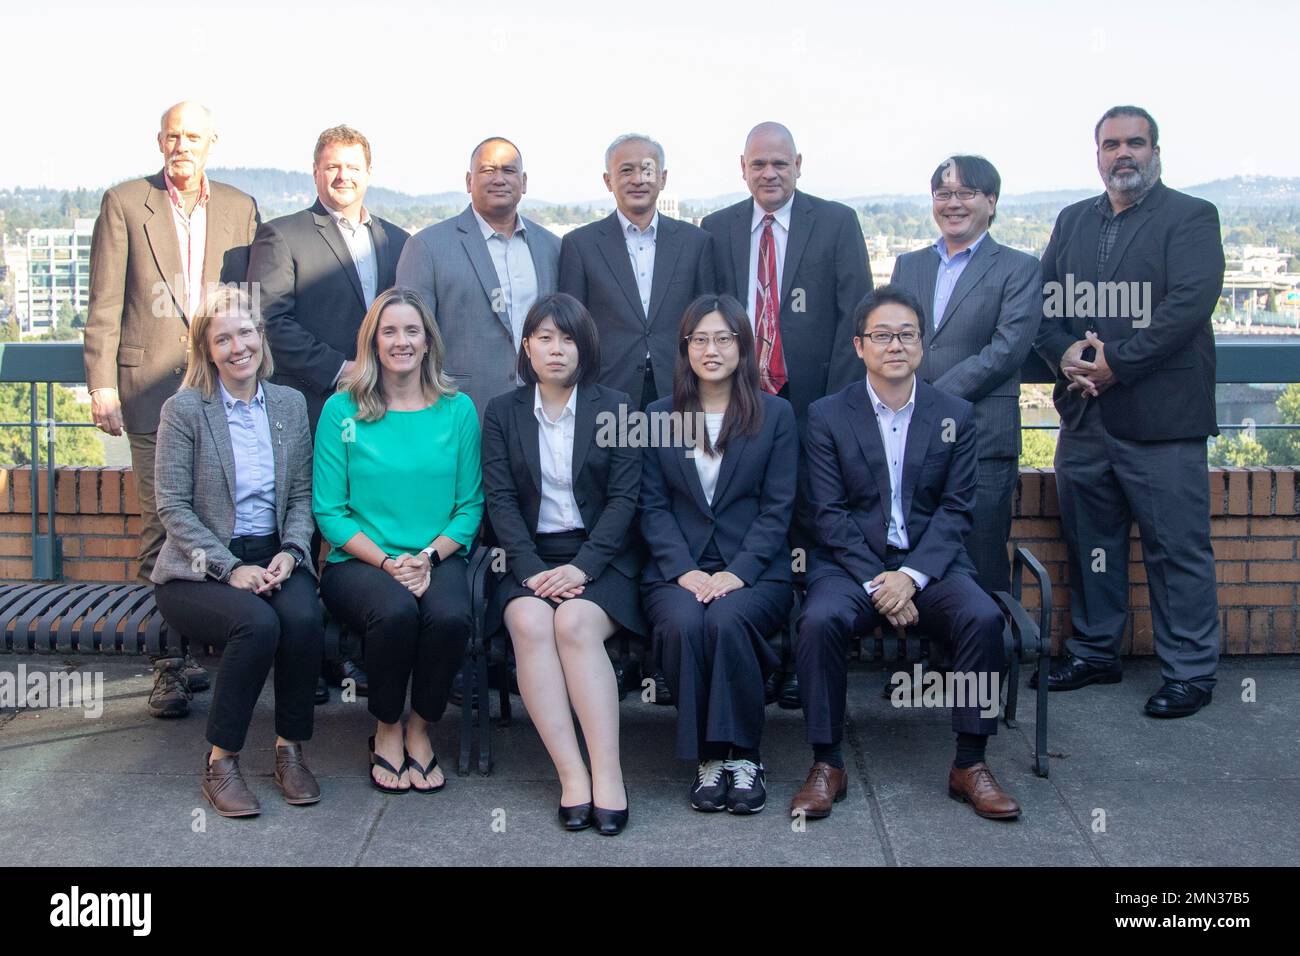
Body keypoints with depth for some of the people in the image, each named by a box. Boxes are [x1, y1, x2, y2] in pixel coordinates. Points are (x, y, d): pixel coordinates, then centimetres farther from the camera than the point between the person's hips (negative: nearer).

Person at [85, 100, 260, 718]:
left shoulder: (240, 208, 13)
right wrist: (102, 384, -5)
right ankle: (169, 665, 3)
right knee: (161, 523, -3)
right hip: (152, 384, -2)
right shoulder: (125, 203, 6)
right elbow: (104, 305, 3)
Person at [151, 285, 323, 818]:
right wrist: (229, 568, -16)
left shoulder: (290, 404, 11)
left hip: (273, 557, 3)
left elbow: (302, 495, 10)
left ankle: (290, 749, -12)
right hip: (199, 569, -3)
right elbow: (172, 507, -6)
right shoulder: (183, 410, -1)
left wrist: (291, 551, -9)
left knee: (304, 617, -30)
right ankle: (220, 761, -16)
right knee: (258, 623, -33)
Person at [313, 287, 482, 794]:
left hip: (438, 558, 1)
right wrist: (387, 562, -12)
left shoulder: (458, 409, 9)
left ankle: (420, 729, -4)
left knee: (450, 616, -31)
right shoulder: (342, 410, 4)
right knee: (396, 611, -33)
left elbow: (470, 505, 7)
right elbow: (329, 510, 1)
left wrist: (429, 556, -10)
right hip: (358, 561, -1)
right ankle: (386, 730, -5)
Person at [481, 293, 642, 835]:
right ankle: (572, 777, -30)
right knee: (530, 623, -30)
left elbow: (624, 497, 0)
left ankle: (608, 777, -31)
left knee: (575, 623, -31)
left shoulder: (615, 408, 8)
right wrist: (532, 569, -14)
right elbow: (500, 499, 2)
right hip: (530, 559, 1)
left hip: (598, 558, -1)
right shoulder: (502, 413, 12)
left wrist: (582, 567, -15)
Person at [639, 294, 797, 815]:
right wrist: (683, 570, -10)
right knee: (683, 624, -32)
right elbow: (653, 505, 6)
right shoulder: (659, 415, 13)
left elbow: (777, 507, 2)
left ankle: (741, 753, -18)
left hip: (754, 571, -1)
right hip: (677, 570, 1)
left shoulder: (775, 414, 9)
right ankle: (707, 757, -18)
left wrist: (738, 572, -12)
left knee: (727, 620, -33)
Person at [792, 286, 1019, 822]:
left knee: (983, 617, -28)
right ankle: (827, 766, -18)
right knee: (819, 620, -32)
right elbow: (829, 513, -2)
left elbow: (956, 510, 2)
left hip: (930, 561, 1)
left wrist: (911, 576, -14)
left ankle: (969, 766, -13)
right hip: (851, 563, -1)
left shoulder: (956, 415, 9)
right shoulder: (826, 416, 4)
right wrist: (876, 582, -14)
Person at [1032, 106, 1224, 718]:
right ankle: (1094, 652, 27)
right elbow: (1043, 300, 12)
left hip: (1160, 415, -6)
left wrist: (1117, 363, -17)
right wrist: (1064, 352, -8)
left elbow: (1190, 303, -14)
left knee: (1177, 547, -1)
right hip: (1084, 414, 6)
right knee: (1089, 539, 13)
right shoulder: (1073, 221, 16)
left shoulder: (1190, 217, -1)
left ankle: (1189, 671, 9)